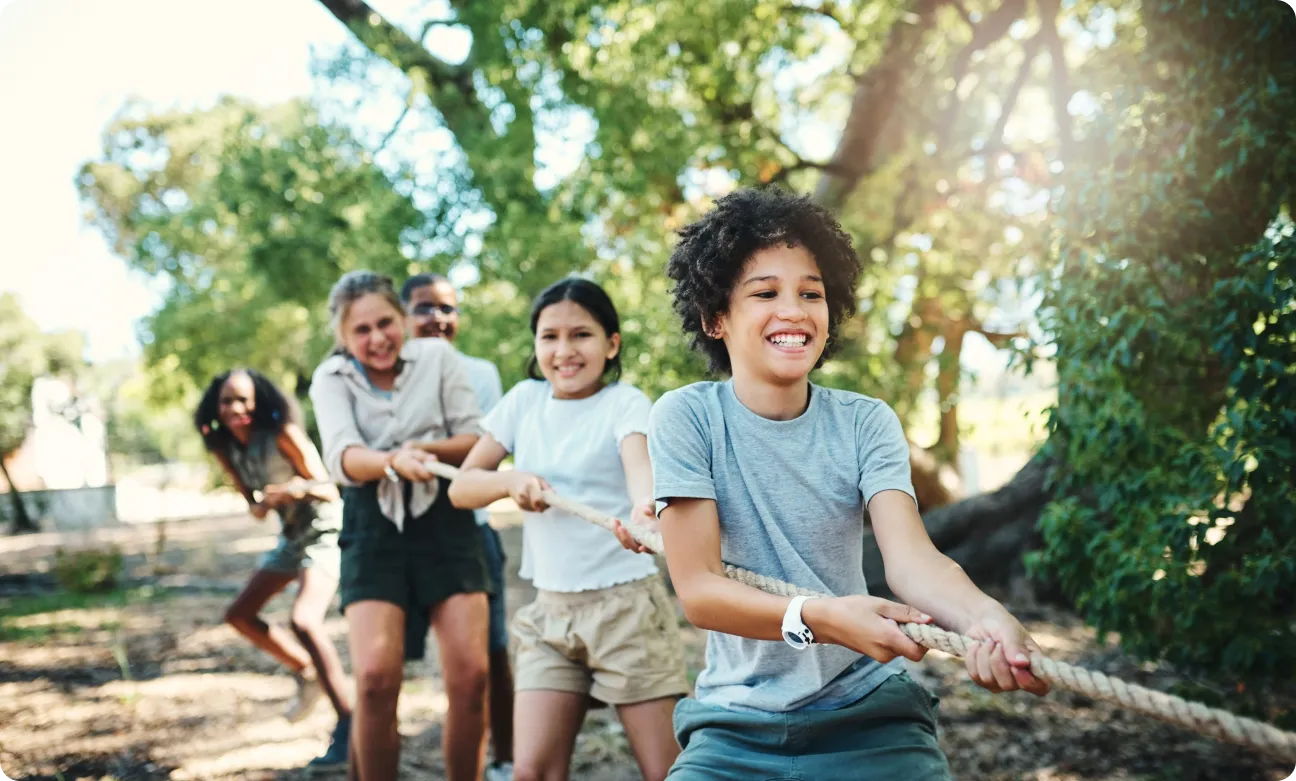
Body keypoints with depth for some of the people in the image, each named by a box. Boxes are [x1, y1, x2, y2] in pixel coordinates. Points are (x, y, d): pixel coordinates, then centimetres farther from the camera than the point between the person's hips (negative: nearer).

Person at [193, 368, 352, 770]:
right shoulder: (225, 448, -2)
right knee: (239, 615, 15)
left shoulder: (283, 434, -21)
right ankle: (308, 672, 31)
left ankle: (347, 727, -26)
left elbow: (330, 490, -21)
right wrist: (258, 506, -15)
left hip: (324, 531, -8)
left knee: (303, 620, -28)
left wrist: (302, 488, -42)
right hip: (292, 536, 9)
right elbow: (252, 499, 9)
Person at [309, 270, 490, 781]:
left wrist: (427, 449, -18)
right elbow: (341, 457, -13)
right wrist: (393, 460, -34)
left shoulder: (437, 357, 4)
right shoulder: (331, 379, 4)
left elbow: (477, 441, 3)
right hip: (373, 531, 0)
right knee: (375, 677, -15)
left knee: (470, 674, -9)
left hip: (445, 523, 1)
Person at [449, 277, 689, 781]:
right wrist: (512, 481, -16)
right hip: (550, 609, 4)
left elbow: (639, 462, -28)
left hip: (626, 604, -4)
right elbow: (461, 486, 5)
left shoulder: (625, 402, -6)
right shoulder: (524, 399, 7)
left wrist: (644, 508, -51)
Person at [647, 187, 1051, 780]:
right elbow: (697, 588, -14)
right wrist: (818, 618, -32)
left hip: (869, 710, 1)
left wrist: (981, 614, -39)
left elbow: (910, 556, -16)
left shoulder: (866, 424, -2)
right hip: (737, 724, -1)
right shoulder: (687, 418, -8)